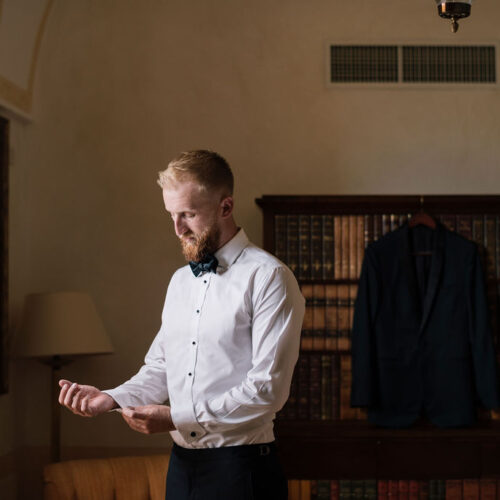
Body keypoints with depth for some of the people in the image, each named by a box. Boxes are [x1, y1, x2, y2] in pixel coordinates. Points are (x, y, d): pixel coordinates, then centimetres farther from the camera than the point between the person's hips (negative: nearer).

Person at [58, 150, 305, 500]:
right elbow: (160, 368, 15)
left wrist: (177, 418, -18)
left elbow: (267, 388, -17)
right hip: (182, 464, 7)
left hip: (239, 469, -6)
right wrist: (113, 398, -4)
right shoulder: (180, 281, 14)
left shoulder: (268, 277, -10)